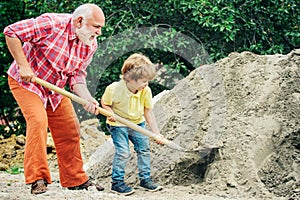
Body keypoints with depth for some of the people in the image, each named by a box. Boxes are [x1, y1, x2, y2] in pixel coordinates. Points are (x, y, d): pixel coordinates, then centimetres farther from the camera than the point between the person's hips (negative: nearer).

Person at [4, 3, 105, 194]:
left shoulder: (90, 45, -8)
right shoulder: (52, 24, -29)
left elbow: (77, 76, -6)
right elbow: (11, 32, -27)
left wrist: (88, 99, -25)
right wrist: (23, 65, -28)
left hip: (55, 89, 7)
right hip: (25, 81, -7)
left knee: (70, 129, 5)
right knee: (38, 121, -24)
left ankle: (76, 180, 19)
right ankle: (37, 179, -18)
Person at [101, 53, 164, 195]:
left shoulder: (146, 91, -13)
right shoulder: (114, 89, -25)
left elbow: (148, 112, -4)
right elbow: (104, 103, -7)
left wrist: (156, 133, -7)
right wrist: (111, 113, -27)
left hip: (137, 123, 5)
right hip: (118, 125, -5)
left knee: (144, 149, 3)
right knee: (123, 152, -14)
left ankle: (145, 178, 19)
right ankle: (117, 182, -1)